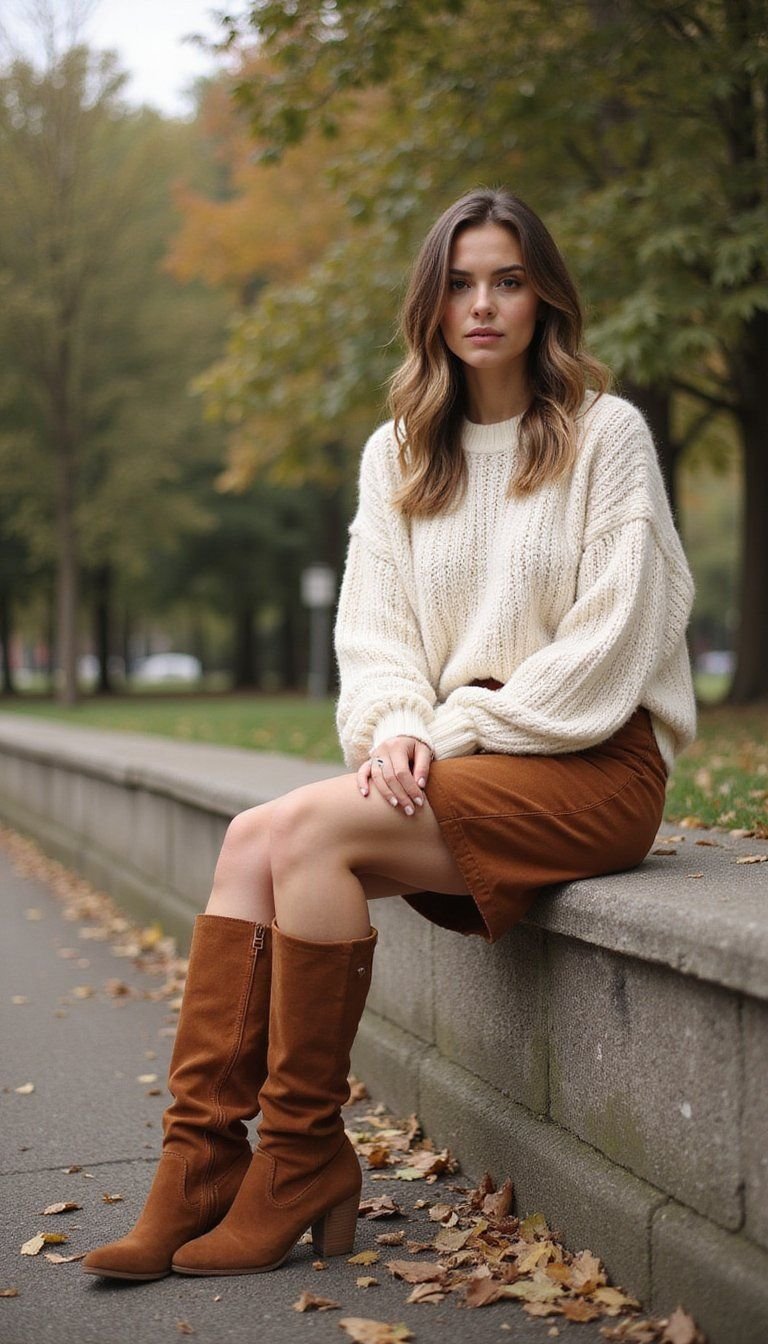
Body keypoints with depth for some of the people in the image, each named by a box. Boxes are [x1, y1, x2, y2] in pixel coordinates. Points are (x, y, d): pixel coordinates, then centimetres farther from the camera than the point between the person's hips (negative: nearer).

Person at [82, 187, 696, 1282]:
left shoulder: (605, 433, -1)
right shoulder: (397, 455, 15)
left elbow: (614, 637, -9)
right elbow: (372, 630, 8)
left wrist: (458, 728, -13)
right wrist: (397, 729, -13)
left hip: (591, 767, -5)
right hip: (457, 764, 6)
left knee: (310, 830, -25)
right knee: (253, 841, -20)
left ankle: (303, 1166, -16)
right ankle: (201, 1163, -22)